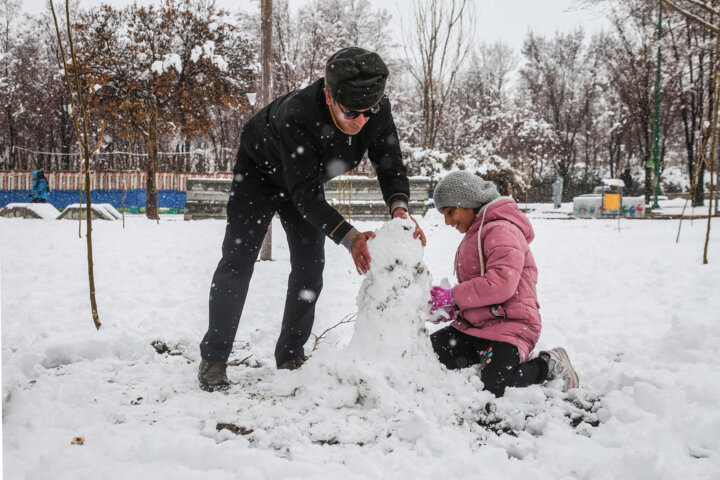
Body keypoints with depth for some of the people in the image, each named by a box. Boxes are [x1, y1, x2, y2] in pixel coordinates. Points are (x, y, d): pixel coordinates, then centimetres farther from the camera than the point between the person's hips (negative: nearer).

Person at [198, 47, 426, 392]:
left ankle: (291, 355, 13)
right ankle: (214, 358, 2)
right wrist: (348, 237, -55)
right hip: (260, 170, -5)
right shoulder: (296, 116, -45)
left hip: (307, 175, 5)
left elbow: (390, 165, -22)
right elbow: (306, 195, -44)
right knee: (238, 260, -7)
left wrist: (399, 208, -43)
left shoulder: (378, 111, -29)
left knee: (310, 265, 1)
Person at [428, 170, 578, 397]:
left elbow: (501, 283, -27)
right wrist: (452, 308, 4)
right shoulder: (475, 234, 21)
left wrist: (452, 296, -19)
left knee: (494, 385, -29)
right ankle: (493, 357, 9)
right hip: (474, 325, 10)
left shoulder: (501, 230, -13)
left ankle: (550, 366, -1)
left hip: (510, 324, -10)